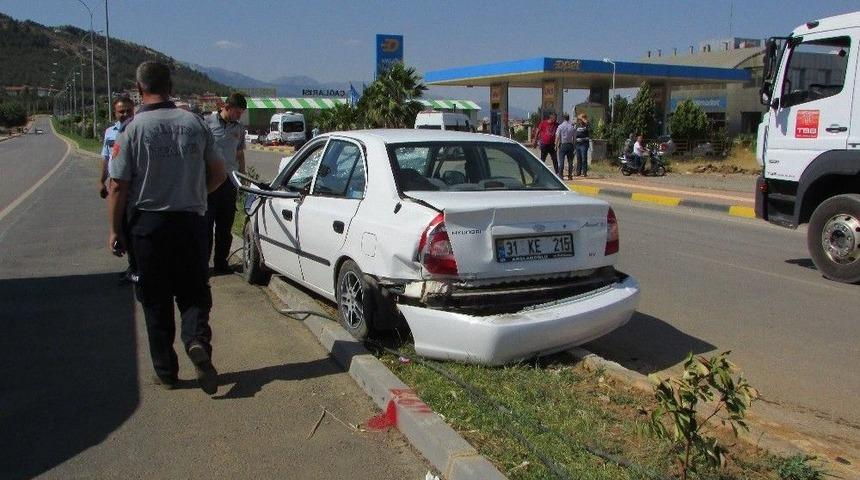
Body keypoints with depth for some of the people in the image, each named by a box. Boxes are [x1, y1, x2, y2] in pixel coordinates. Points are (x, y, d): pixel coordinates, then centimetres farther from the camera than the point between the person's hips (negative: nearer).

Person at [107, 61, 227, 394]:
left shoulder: (132, 129, -9)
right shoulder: (194, 123, 0)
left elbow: (118, 186, -9)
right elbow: (218, 173, 7)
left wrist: (115, 230, 1)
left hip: (148, 224, -2)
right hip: (191, 221, 2)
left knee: (156, 302, 10)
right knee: (194, 293, 13)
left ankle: (165, 371, 17)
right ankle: (197, 339, -14)